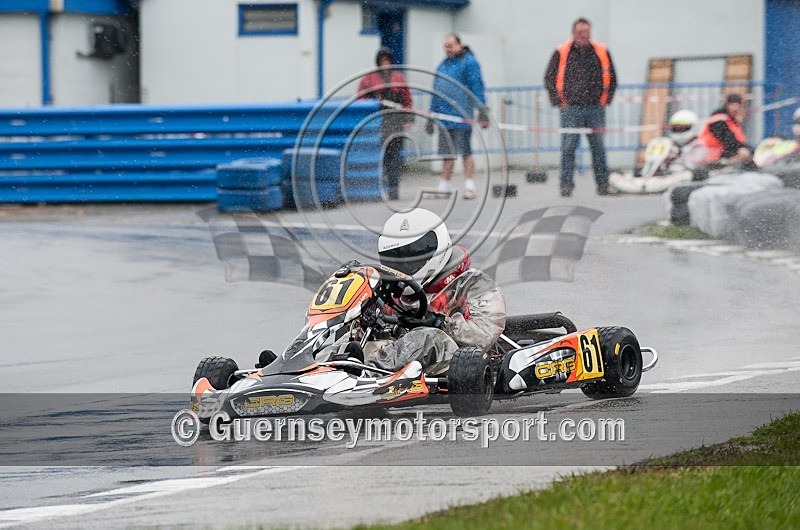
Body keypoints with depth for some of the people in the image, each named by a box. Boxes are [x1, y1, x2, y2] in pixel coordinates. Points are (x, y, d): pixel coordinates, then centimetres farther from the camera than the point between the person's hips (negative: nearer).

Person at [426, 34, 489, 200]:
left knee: (465, 152, -6)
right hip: (444, 116, 7)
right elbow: (436, 92, 24)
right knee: (447, 153, 10)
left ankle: (469, 187, -3)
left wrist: (482, 111, -15)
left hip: (461, 116, -7)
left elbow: (477, 87, -9)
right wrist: (431, 117, 23)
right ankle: (443, 187, 15)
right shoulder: (443, 65, 20)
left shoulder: (469, 62, -3)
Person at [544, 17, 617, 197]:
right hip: (570, 108, -2)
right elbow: (549, 78, 6)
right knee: (568, 147, -5)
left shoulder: (601, 52, 6)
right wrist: (559, 101, 0)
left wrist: (606, 99, 9)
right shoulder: (562, 53, 0)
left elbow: (611, 78, 17)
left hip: (595, 108, 2)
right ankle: (566, 184, -3)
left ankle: (603, 183, 11)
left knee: (598, 147, 5)